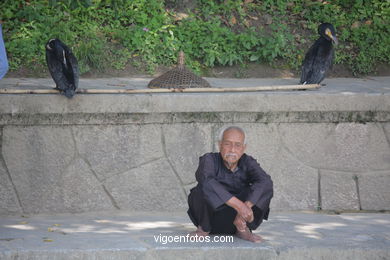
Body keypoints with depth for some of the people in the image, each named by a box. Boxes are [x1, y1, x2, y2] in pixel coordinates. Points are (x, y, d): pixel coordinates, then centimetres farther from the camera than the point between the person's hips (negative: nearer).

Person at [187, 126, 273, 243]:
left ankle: (242, 227, -6)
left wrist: (246, 206, -44)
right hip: (211, 218, -2)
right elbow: (206, 181, -41)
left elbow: (265, 182, -29)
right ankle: (204, 228, -7)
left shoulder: (248, 162, -9)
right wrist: (238, 205, -48)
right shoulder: (210, 159, -18)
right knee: (203, 189, -33)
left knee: (265, 189, -20)